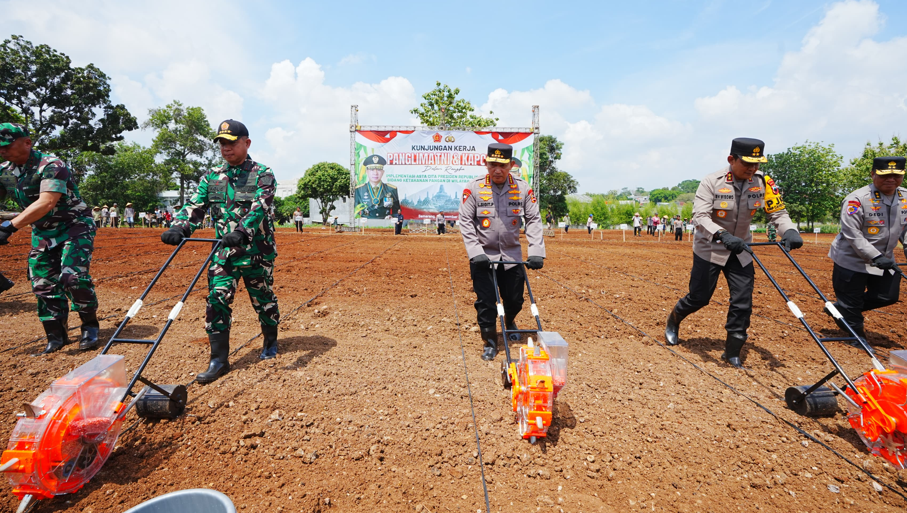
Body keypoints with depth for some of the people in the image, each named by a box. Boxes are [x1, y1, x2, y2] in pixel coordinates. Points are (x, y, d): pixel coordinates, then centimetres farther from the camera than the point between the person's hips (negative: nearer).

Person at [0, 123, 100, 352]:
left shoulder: (50, 165, -19)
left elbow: (46, 203, -30)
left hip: (74, 226, -7)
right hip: (42, 232, 7)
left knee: (73, 276, -19)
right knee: (43, 283, 4)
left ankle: (90, 327, -1)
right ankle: (56, 334, 15)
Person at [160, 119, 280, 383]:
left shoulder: (262, 174, -5)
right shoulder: (212, 177, 10)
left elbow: (259, 206, -21)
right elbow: (195, 205, 2)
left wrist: (242, 231, -37)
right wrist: (179, 227, -18)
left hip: (256, 250, -3)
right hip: (224, 251, 4)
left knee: (263, 299, 10)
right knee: (216, 299, -4)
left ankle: (270, 342, 34)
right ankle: (219, 360, 5)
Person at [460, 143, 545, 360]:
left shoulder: (522, 188, -4)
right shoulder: (474, 188, -8)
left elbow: (534, 220, -2)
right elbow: (465, 222, -7)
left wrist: (536, 251, -12)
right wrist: (475, 252, -16)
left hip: (512, 254, 2)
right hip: (482, 256, -2)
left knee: (515, 299, 12)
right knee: (485, 302, 1)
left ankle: (510, 322, 46)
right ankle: (490, 342, 20)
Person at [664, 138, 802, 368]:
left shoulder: (762, 182, -7)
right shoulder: (712, 182, -19)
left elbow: (778, 212, -4)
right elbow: (699, 217, -28)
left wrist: (789, 230, -25)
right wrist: (723, 235, -44)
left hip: (740, 251, 4)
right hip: (709, 249, -4)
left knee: (743, 303, 0)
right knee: (699, 297, 4)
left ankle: (732, 352, 16)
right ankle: (673, 321, 35)